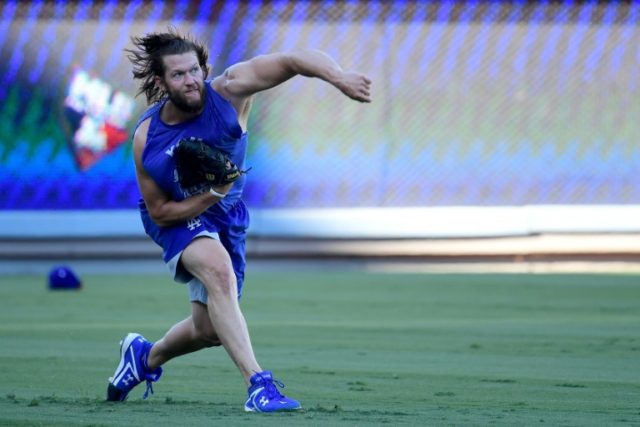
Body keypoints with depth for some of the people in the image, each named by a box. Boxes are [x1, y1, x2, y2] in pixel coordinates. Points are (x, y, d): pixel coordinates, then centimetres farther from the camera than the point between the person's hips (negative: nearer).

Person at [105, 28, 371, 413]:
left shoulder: (227, 92, -24)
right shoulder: (147, 139, -22)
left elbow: (293, 60, -35)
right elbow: (159, 211, -13)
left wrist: (338, 77, -54)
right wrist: (210, 195, -29)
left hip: (228, 215, 3)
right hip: (178, 218, -3)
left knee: (208, 330, 9)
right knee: (219, 268, -36)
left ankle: (146, 356, 43)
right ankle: (258, 384, -41)